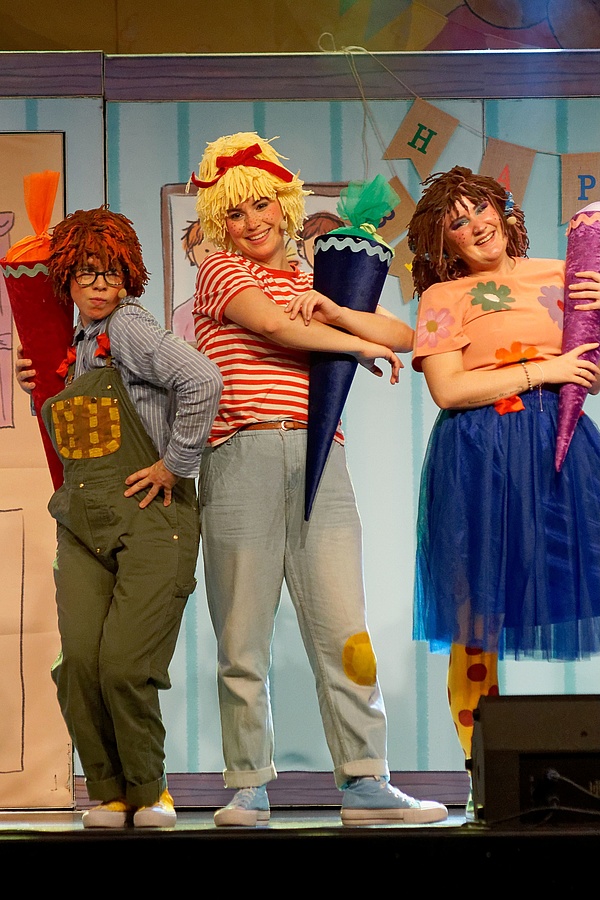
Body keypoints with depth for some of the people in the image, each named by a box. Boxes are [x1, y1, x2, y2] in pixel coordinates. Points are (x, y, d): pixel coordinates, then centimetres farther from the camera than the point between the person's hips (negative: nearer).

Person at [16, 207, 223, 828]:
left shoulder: (129, 328, -4)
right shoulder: (69, 347, 19)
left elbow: (202, 380, -21)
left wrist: (176, 463, -15)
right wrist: (40, 394, 16)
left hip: (151, 518, -6)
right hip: (82, 521, 6)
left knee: (125, 664, -14)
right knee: (80, 661, -10)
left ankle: (149, 789, 8)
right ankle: (108, 794, 7)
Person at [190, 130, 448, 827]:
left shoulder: (317, 284, 24)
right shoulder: (220, 272, 10)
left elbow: (402, 337, 14)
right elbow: (273, 324, -8)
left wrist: (332, 310, -2)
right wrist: (360, 346, 4)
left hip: (317, 458, 4)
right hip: (240, 458, -3)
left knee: (343, 627, -5)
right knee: (242, 637, -2)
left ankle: (364, 782, -5)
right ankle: (249, 788, 4)